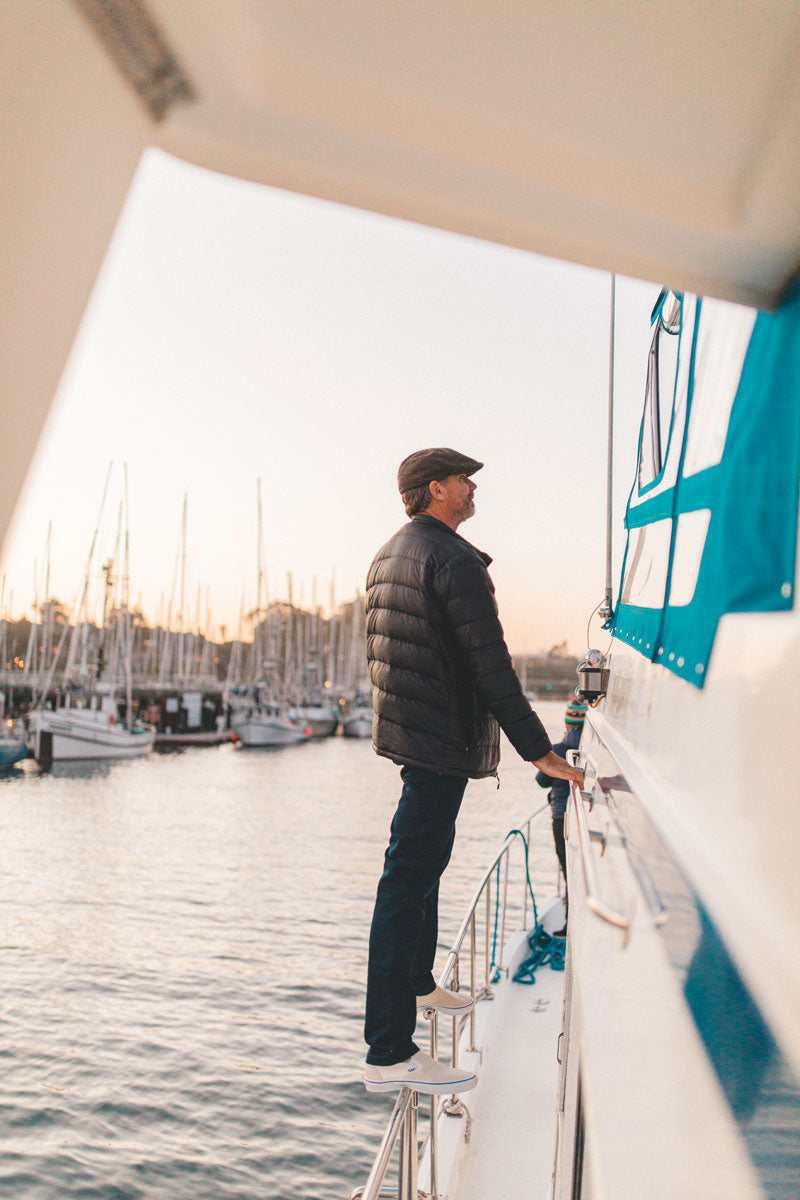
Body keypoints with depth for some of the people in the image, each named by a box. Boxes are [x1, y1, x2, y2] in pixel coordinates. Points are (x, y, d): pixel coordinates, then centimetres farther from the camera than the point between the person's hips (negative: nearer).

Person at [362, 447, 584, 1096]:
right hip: (442, 741, -11)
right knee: (408, 880, -9)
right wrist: (537, 749, -20)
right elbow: (490, 665, -22)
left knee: (425, 860, 24)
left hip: (407, 730, 11)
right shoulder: (453, 559, -17)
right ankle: (390, 1054, -3)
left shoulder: (389, 555, 15)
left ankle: (417, 984, 43)